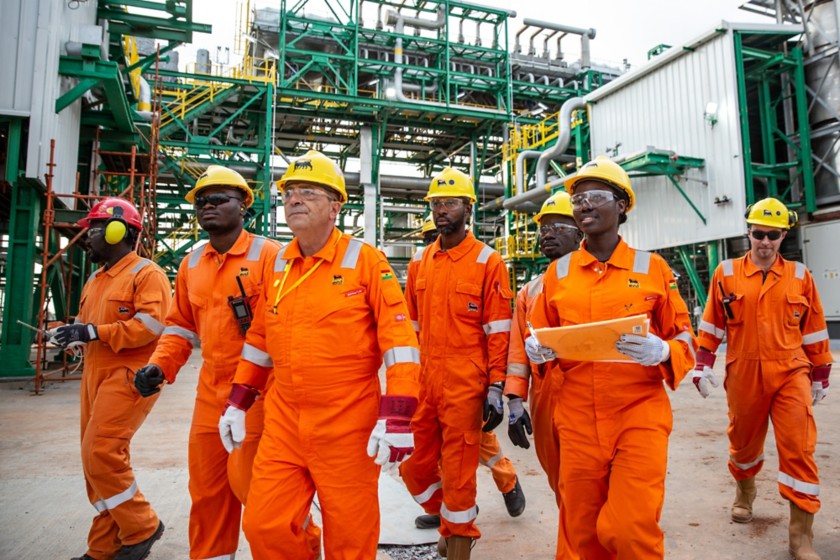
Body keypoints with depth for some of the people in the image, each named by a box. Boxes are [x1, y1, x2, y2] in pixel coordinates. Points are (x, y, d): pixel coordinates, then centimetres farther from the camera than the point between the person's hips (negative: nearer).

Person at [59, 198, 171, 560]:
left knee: (102, 454, -15)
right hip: (96, 375, 10)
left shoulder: (147, 274, -9)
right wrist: (72, 333, 2)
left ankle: (142, 528, 4)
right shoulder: (96, 278, 20)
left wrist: (94, 332, -21)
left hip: (128, 377, -9)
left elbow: (150, 324, -21)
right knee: (97, 458, 11)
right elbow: (86, 320, 25)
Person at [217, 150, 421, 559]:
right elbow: (260, 338, 17)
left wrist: (397, 416, -19)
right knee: (264, 526, 11)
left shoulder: (365, 260, -9)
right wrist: (238, 402, 15)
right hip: (283, 423, 5)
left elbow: (399, 337, -13)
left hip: (348, 426, -4)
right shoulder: (276, 265, 8)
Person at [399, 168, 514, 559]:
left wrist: (496, 389, -10)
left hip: (464, 385, -5)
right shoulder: (420, 263, 10)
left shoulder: (488, 262, -5)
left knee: (457, 472, 4)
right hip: (421, 384, 6)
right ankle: (454, 521, 41)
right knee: (415, 467, 14)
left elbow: (498, 332, -6)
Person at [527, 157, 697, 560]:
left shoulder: (652, 268, 0)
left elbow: (684, 338, 3)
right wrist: (536, 349, -9)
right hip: (577, 419, 3)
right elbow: (539, 335, 13)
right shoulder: (557, 272, 6)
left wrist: (661, 352, -18)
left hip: (640, 414, -2)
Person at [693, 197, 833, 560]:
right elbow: (711, 325, 4)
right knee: (744, 441, 16)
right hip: (744, 375, 0)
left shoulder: (800, 276, 3)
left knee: (799, 448, -5)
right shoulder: (726, 273, 0)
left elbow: (814, 331, 9)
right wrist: (703, 367, 0)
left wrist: (820, 377, 12)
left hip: (791, 374, 0)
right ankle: (744, 491, 45)